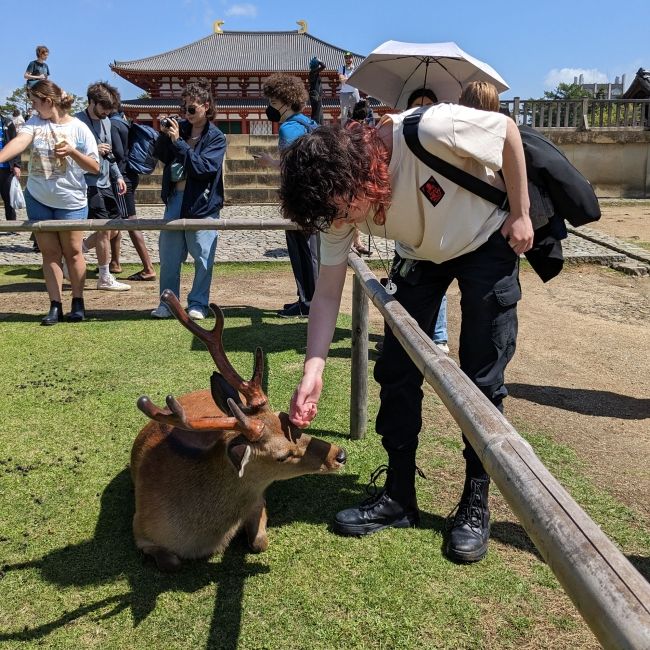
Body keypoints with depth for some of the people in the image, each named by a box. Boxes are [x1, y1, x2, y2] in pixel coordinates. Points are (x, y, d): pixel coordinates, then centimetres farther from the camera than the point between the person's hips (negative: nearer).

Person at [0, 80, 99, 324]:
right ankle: (55, 306, 13)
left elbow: (95, 167, -7)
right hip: (38, 200, 4)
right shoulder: (35, 122, 0)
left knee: (72, 252, 6)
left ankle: (78, 303, 19)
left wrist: (72, 151, -23)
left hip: (70, 201, -3)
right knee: (49, 253, 7)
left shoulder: (78, 128, -8)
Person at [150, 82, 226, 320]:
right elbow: (161, 157, 13)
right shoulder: (181, 128, 6)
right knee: (169, 256, 9)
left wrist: (178, 141, -20)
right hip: (175, 199, 5)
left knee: (203, 258, 2)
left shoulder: (216, 138, -6)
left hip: (202, 204, -4)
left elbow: (204, 167, -19)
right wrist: (164, 136, -5)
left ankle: (198, 303, 15)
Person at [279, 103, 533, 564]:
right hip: (420, 255, 4)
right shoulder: (339, 198, -22)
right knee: (396, 371, -1)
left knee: (482, 379, -5)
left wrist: (520, 215, -16)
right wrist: (314, 369, -28)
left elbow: (507, 129, -19)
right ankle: (398, 497, 13)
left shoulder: (429, 130, -38)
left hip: (486, 241, -4)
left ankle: (476, 504, 11)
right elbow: (328, 293, -18)